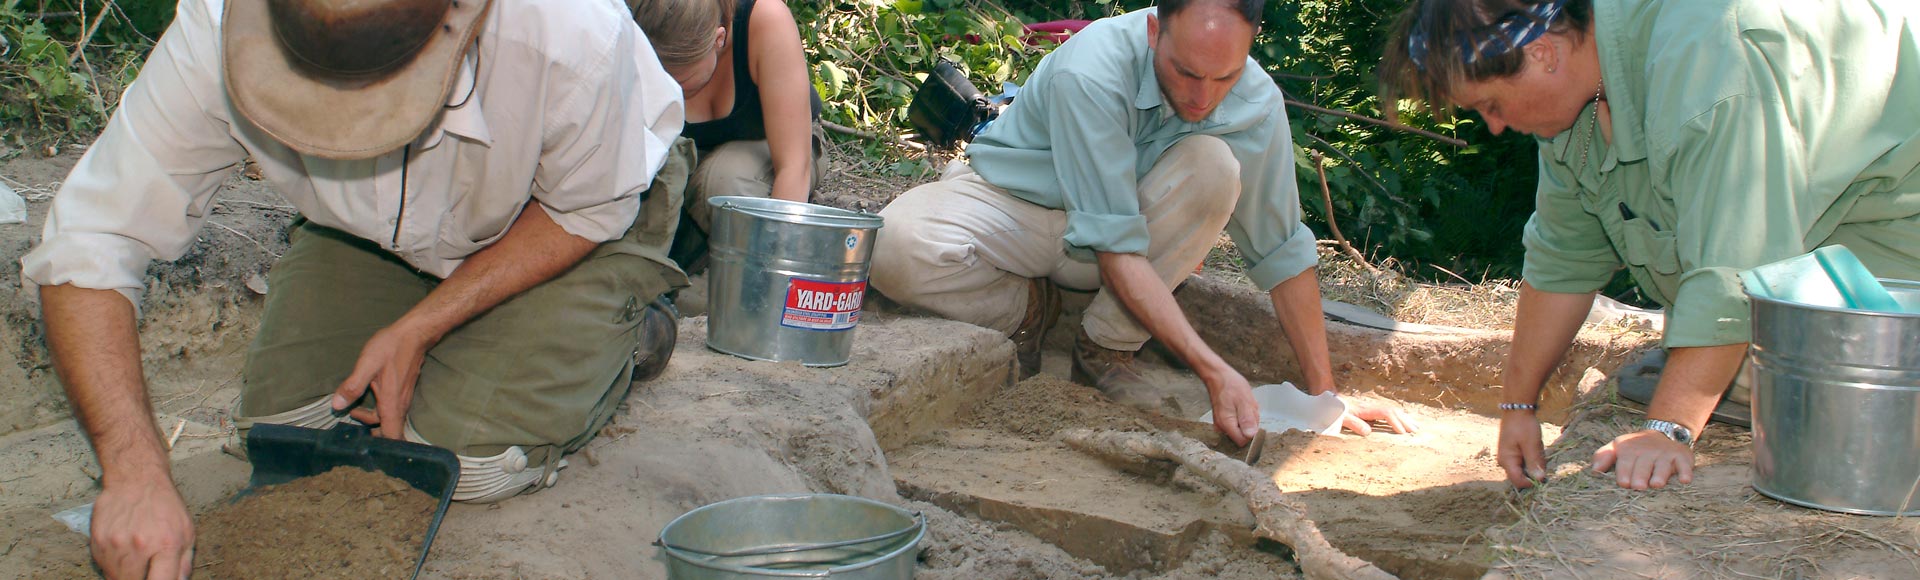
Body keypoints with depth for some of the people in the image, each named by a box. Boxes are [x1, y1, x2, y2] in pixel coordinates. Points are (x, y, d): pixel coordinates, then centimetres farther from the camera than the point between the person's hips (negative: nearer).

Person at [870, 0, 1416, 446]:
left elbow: (1282, 251, -9)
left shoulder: (1257, 104, -18)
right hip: (1010, 198, -3)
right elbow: (1115, 247, -34)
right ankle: (1031, 308, -1)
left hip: (1129, 214, 3)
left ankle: (1106, 346, -12)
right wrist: (1214, 371, -38)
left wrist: (1323, 392, -8)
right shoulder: (1089, 72, -34)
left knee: (1213, 163, -29)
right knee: (896, 250, -34)